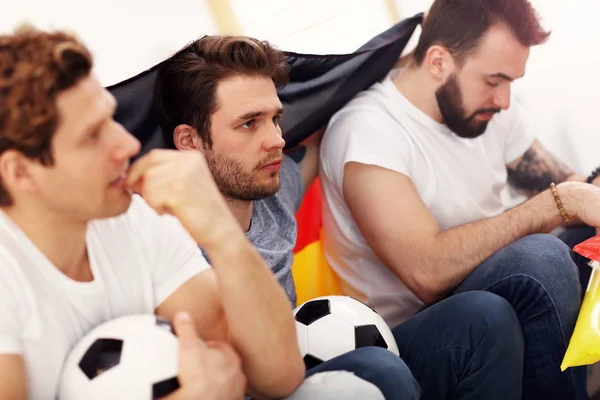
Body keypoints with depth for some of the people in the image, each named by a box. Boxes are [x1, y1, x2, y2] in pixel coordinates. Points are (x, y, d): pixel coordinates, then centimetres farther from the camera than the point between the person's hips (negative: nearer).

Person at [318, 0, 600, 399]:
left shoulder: (489, 108, 3)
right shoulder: (368, 130, -20)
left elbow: (562, 184, 11)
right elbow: (430, 273, -30)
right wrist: (560, 203, -27)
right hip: (410, 336, -7)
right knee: (540, 260, -31)